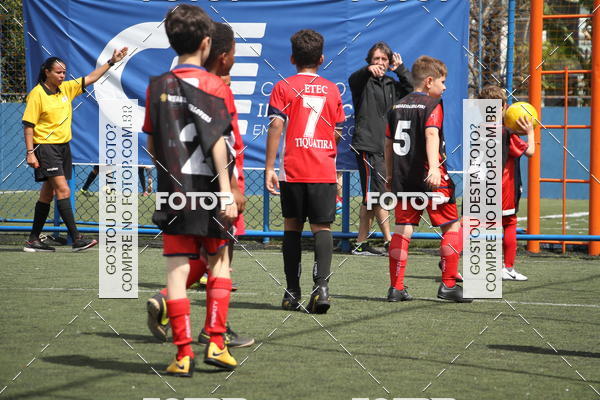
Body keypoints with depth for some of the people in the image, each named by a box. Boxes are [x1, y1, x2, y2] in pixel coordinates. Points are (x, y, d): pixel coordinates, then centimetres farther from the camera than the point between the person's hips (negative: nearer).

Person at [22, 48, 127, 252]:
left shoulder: (66, 88, 9)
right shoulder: (37, 94, -10)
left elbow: (90, 78, 15)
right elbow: (28, 124, -11)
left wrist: (111, 62, 9)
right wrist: (30, 152, -16)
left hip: (63, 146, 8)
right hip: (46, 146, -8)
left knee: (48, 194, 10)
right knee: (63, 191, -15)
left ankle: (33, 240, 16)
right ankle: (76, 239, -19)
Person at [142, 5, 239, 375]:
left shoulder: (157, 86, 6)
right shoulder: (213, 85, -7)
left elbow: (151, 143, 12)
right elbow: (217, 142, -14)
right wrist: (227, 191, -15)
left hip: (173, 190, 3)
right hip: (207, 190, -3)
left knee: (178, 268, 2)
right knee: (219, 262, 12)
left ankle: (184, 352, -2)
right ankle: (216, 341, 4)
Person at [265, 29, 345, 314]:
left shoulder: (283, 87, 1)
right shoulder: (332, 90, 8)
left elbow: (276, 126, -9)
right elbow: (338, 133, 13)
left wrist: (269, 168, -8)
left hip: (292, 170, 0)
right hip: (325, 171, 1)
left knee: (292, 226, 10)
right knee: (322, 227, -1)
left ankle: (293, 292, 11)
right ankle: (321, 284, -21)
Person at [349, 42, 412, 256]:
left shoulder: (392, 85, 18)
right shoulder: (365, 82, -1)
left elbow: (412, 90, 6)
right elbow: (353, 80, -24)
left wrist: (401, 69, 1)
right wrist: (368, 70, -43)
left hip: (386, 146, 7)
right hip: (367, 145, -7)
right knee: (378, 196, -11)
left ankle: (361, 243, 13)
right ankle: (389, 240, -12)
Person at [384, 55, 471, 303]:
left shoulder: (398, 107, 13)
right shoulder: (432, 104, -7)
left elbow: (388, 142, 19)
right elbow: (431, 135, -23)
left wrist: (389, 175, 29)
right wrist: (434, 168, -35)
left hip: (403, 178, 6)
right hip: (431, 179, -6)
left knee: (403, 228, 6)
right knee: (452, 226, 4)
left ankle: (396, 287, 4)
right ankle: (448, 285, 1)